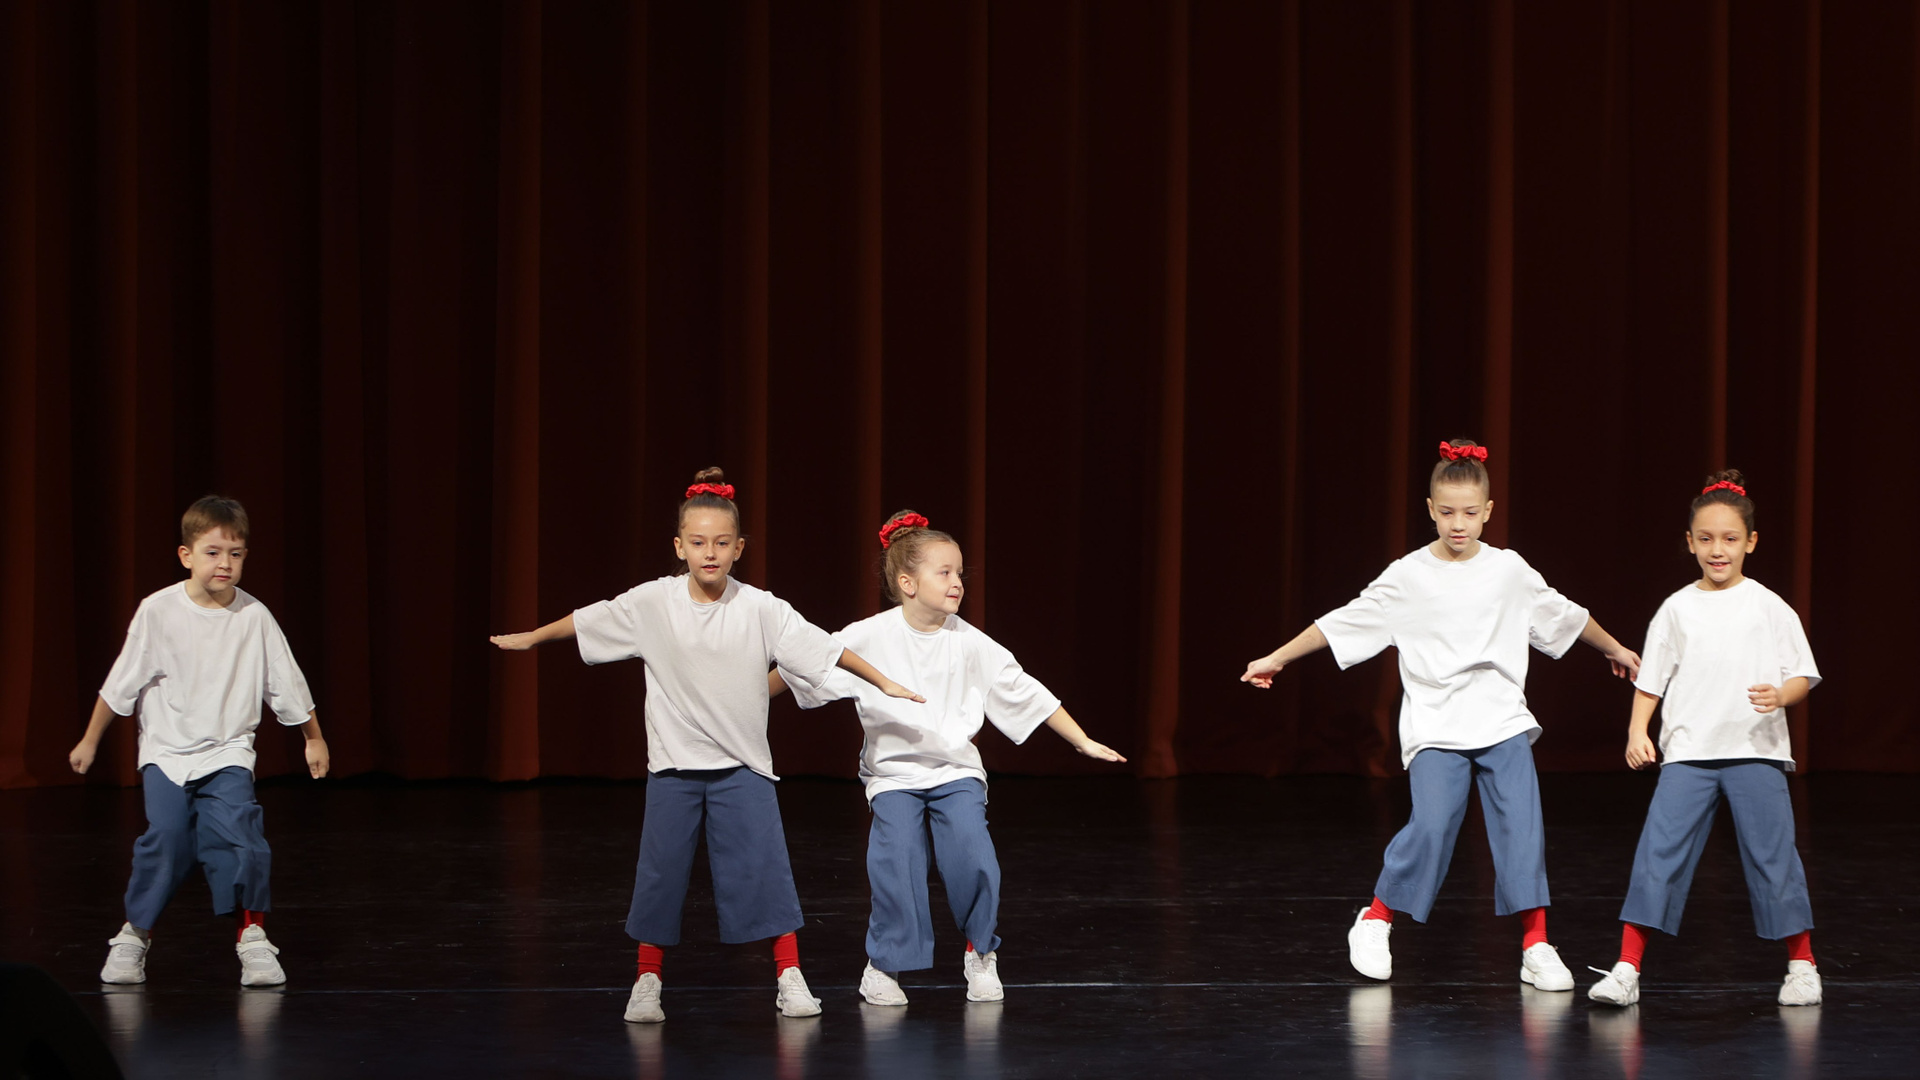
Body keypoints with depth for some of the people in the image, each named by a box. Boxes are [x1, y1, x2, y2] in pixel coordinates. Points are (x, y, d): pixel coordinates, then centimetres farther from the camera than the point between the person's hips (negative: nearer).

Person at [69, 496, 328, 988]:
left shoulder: (254, 616, -5)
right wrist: (90, 740, 8)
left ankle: (252, 935, -4)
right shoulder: (159, 611, -8)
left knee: (237, 829, -18)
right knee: (166, 835, -14)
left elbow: (288, 686, 8)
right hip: (166, 750, 0)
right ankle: (134, 934, 5)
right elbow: (121, 684, 3)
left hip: (227, 752, 0)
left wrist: (314, 740, 17)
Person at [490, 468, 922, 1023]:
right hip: (673, 767, 1)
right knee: (660, 874, 4)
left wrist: (883, 682, -11)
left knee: (765, 869, -5)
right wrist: (530, 638, 18)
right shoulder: (652, 603, -7)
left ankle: (789, 976, 4)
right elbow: (586, 623, 7)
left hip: (742, 767, -1)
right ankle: (647, 981, 17)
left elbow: (823, 647, -10)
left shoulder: (760, 609, -10)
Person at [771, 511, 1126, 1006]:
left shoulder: (970, 644, -4)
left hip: (956, 770, 1)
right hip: (892, 773, -1)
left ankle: (981, 954, 7)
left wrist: (1083, 742, 4)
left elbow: (1026, 694, 2)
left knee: (972, 857, -16)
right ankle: (884, 963, 5)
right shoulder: (870, 638, -9)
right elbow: (802, 669, -1)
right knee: (896, 863, -16)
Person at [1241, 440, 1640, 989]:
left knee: (1522, 828, -9)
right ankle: (1375, 920, 3)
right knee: (1431, 825, -17)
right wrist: (1276, 659, 6)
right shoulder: (1407, 577, 0)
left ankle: (1536, 946, -3)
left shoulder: (1510, 571, 6)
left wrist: (1615, 649, 34)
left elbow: (1564, 616, 22)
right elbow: (1344, 623, 5)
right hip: (1436, 728, -2)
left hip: (1503, 721, 2)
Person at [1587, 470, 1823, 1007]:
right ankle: (1627, 969, -7)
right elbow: (1650, 680, 11)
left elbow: (1802, 676, 4)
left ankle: (1802, 964, 15)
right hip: (1687, 753, 1)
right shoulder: (1677, 610, 8)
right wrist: (1637, 731, -3)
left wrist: (1781, 695, -17)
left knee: (1773, 855, -1)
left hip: (1756, 751, -1)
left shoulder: (1768, 608, 4)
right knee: (1658, 851, -8)